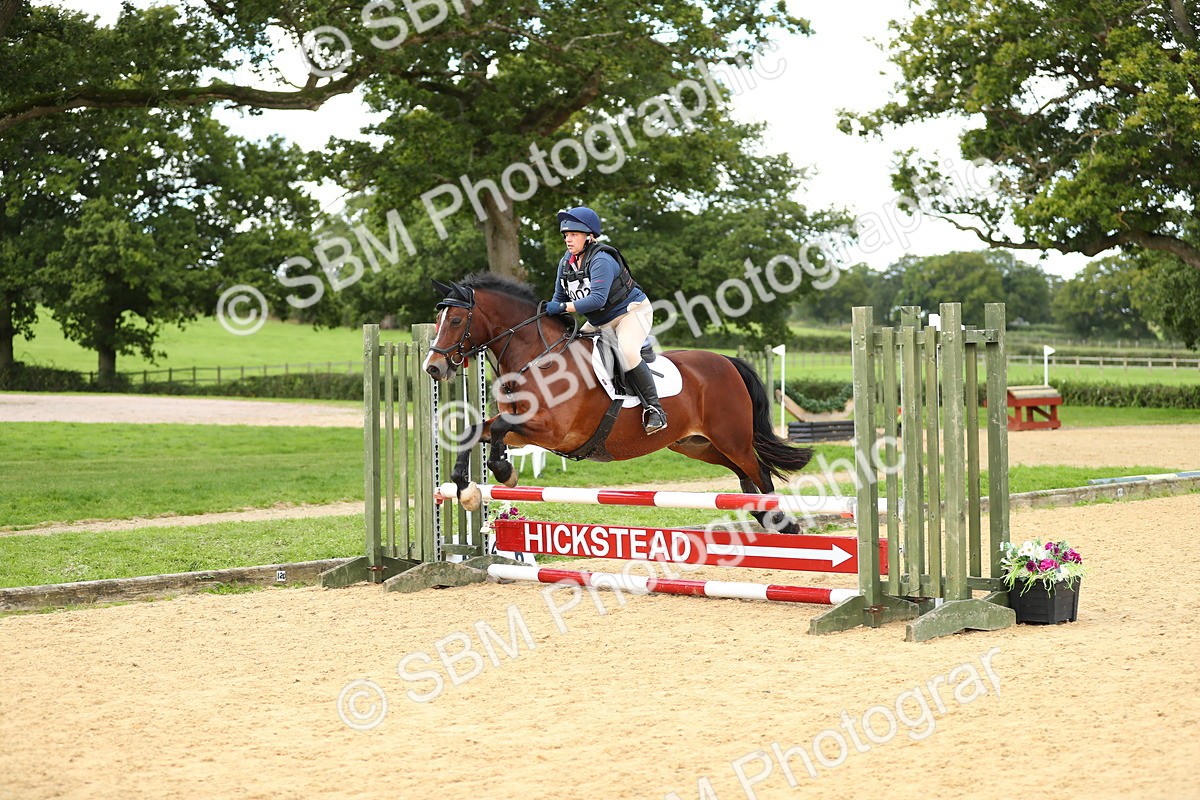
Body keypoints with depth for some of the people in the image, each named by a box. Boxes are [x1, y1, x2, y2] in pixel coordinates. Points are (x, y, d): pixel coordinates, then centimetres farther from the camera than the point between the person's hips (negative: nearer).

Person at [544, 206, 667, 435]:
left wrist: (562, 307, -37)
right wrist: (549, 314, -11)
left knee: (626, 352, -34)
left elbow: (597, 299, -35)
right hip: (600, 322, 10)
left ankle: (654, 408, -28)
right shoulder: (566, 263, 1)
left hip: (632, 312, -10)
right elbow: (559, 298, 8)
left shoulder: (601, 260, -25)